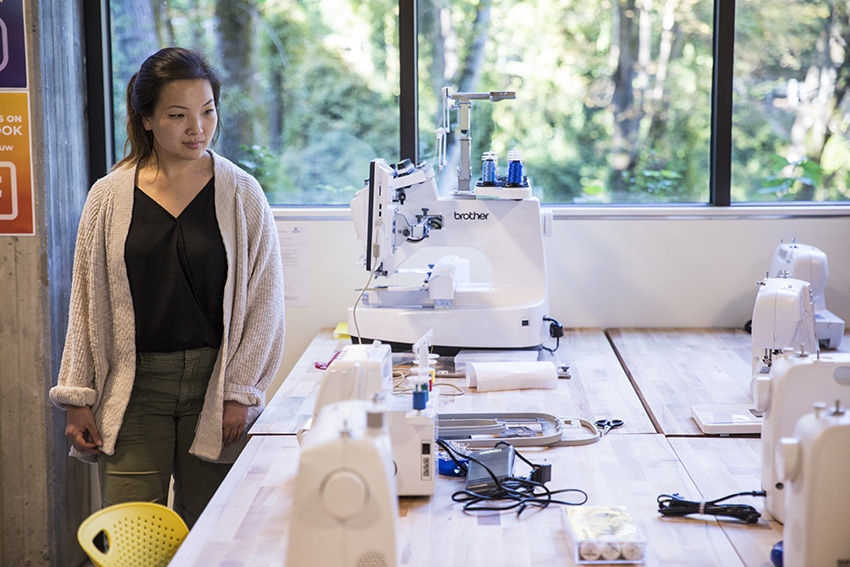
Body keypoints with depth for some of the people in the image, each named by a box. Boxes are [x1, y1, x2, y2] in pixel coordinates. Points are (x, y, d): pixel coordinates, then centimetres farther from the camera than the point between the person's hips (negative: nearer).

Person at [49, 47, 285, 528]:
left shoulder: (242, 194, 2)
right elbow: (87, 303, 8)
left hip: (215, 384, 0)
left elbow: (265, 299, 2)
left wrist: (240, 393, -3)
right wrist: (78, 398, 5)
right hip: (134, 388, 1)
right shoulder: (110, 197, 5)